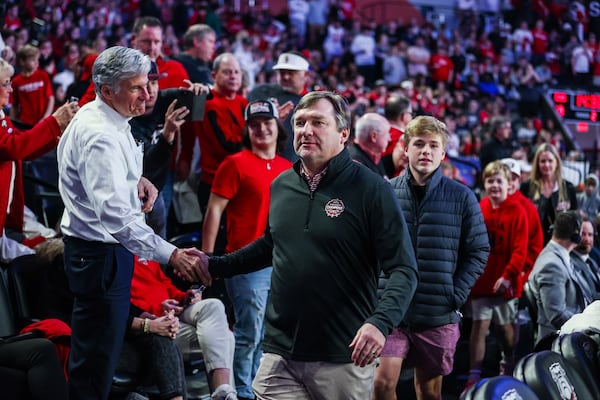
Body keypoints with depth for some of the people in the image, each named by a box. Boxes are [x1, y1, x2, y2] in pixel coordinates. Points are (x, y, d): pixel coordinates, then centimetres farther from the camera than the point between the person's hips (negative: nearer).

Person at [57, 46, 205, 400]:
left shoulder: (109, 120, 8)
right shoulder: (100, 135, -25)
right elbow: (115, 211, -35)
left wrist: (137, 179, 5)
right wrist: (170, 254, -41)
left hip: (107, 248, 11)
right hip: (100, 254, -11)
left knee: (99, 352, 20)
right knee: (96, 358, -4)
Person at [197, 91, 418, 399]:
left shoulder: (372, 190, -7)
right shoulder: (281, 186, 10)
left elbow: (403, 269, -12)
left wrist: (380, 322, -28)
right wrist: (215, 266, 21)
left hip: (344, 358, -4)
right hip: (280, 352, 4)